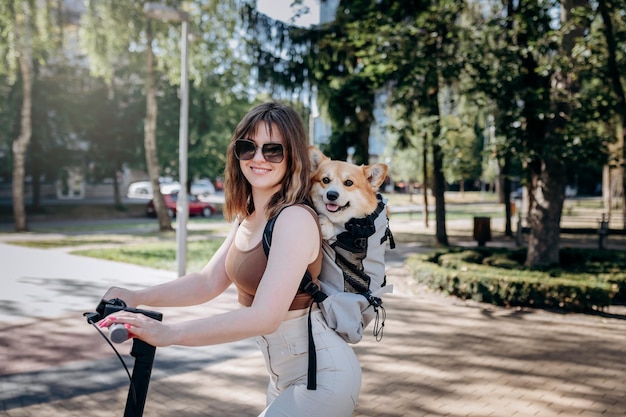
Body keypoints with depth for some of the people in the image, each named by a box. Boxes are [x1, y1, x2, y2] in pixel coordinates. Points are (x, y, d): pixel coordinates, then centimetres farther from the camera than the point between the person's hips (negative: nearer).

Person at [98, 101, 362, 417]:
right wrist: (137, 298, -11)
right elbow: (209, 281, 1)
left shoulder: (296, 219, -24)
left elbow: (264, 316, -32)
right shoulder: (247, 217, 5)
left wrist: (169, 333, -37)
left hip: (322, 376, -8)